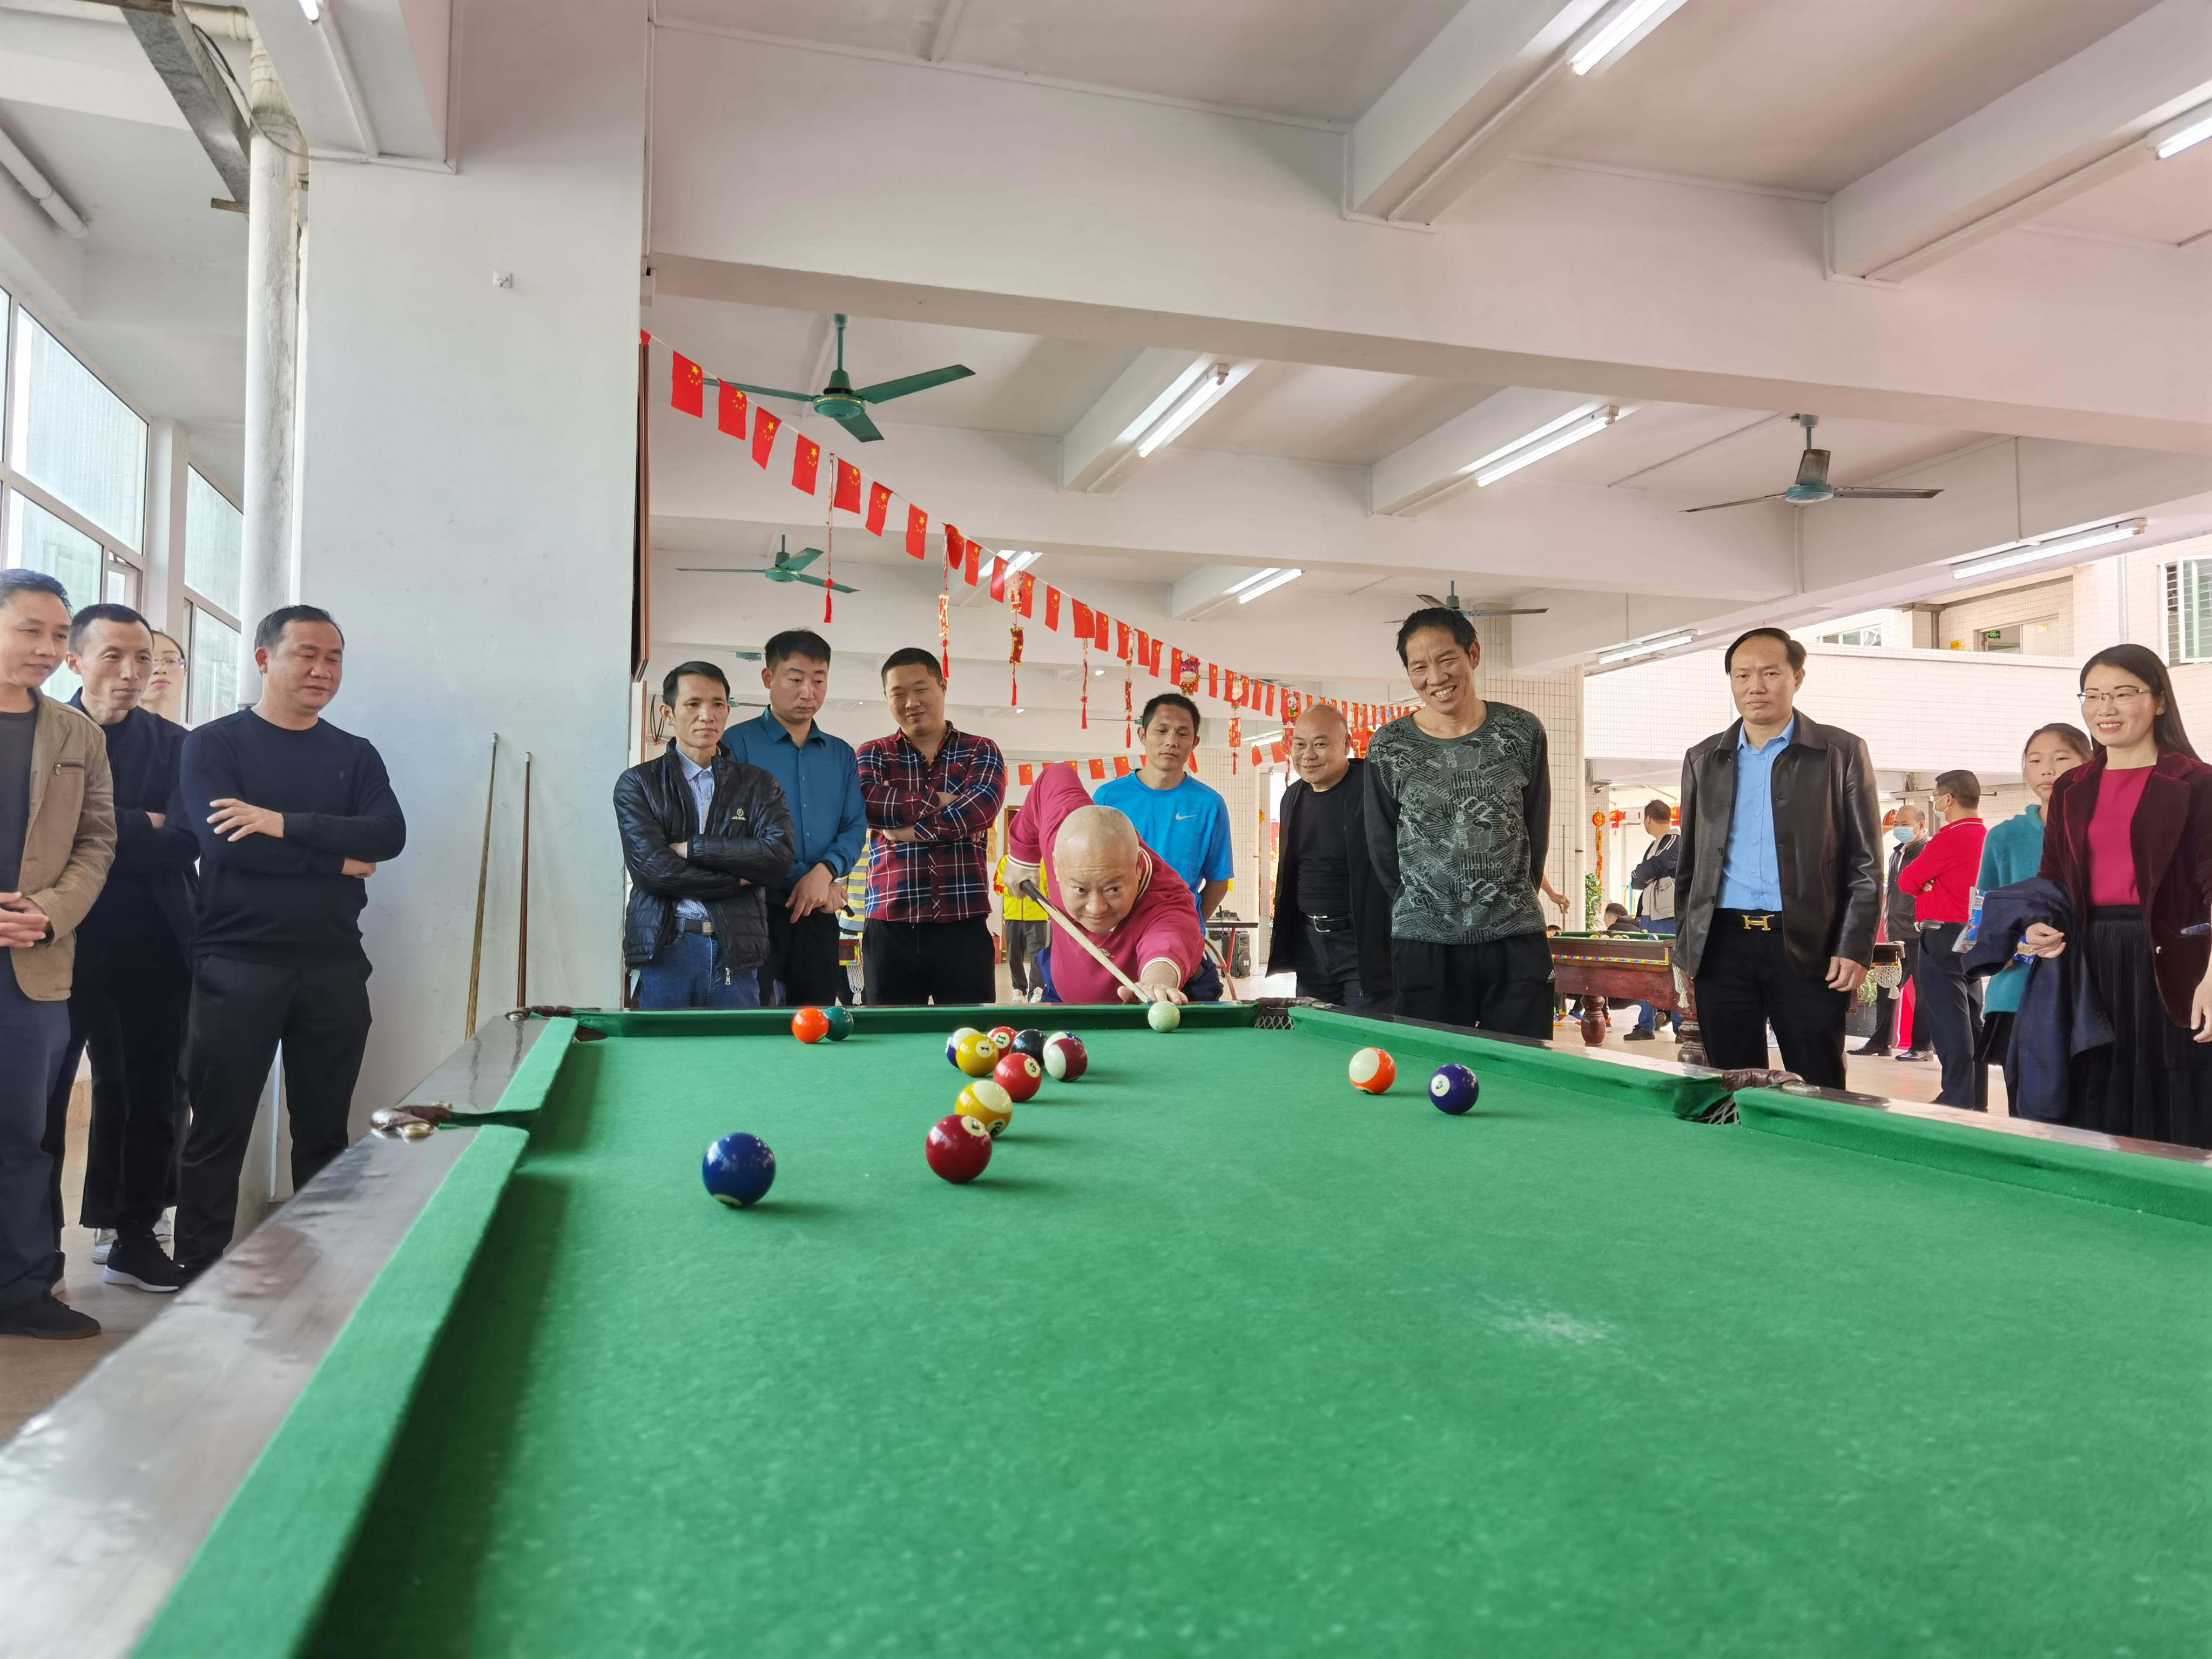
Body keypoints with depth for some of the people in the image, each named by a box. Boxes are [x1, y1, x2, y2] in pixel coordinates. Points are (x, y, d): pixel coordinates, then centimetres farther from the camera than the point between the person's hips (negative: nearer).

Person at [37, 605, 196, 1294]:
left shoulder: (173, 745, 8)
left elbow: (186, 842, -1)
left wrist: (102, 836, -10)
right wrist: (143, 829, -13)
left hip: (150, 946, 3)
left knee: (150, 1094, 9)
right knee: (39, 1095, 7)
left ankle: (131, 1232, 22)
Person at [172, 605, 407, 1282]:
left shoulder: (355, 755, 10)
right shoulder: (213, 744, 0)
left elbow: (390, 836, -7)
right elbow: (224, 843, -14)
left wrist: (287, 825, -17)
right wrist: (336, 859, -10)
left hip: (334, 969, 3)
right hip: (237, 966, -3)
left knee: (325, 1133, 10)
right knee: (217, 1134, 3)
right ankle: (199, 1277, 14)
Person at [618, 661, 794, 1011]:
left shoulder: (758, 785, 10)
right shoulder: (637, 784, 5)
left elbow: (779, 858, -6)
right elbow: (651, 868, -8)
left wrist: (691, 848, -9)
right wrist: (737, 880, -5)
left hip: (737, 954, 1)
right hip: (665, 952, -1)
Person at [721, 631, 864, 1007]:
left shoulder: (841, 755, 13)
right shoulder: (737, 743, -2)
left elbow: (855, 827, 8)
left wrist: (825, 871, -13)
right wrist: (798, 878, -9)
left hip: (819, 913, 4)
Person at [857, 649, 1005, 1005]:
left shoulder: (981, 752, 9)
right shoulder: (874, 755, 11)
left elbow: (980, 808, -11)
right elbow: (864, 803, -11)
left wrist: (911, 830, -11)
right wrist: (938, 800, -10)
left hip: (963, 922, -1)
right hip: (890, 925, 1)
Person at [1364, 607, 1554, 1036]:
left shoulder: (1523, 733, 1)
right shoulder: (1388, 748, -2)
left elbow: (1536, 832, 10)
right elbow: (1383, 847, 6)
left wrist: (1511, 900, 11)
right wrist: (1425, 907, 8)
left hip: (1517, 941, 1)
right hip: (1424, 946, -1)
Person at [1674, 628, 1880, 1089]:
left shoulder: (1841, 753, 3)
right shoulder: (1703, 759, 12)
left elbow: (1866, 863, 1)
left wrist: (1854, 949, -8)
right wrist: (1686, 946, 10)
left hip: (1808, 946, -3)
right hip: (1722, 946, 3)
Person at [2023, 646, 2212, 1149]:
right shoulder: (2072, 789, 12)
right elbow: (2052, 879, 18)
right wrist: (2038, 927, -2)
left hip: (2169, 960, -5)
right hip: (2092, 962, 5)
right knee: (2095, 1114, 9)